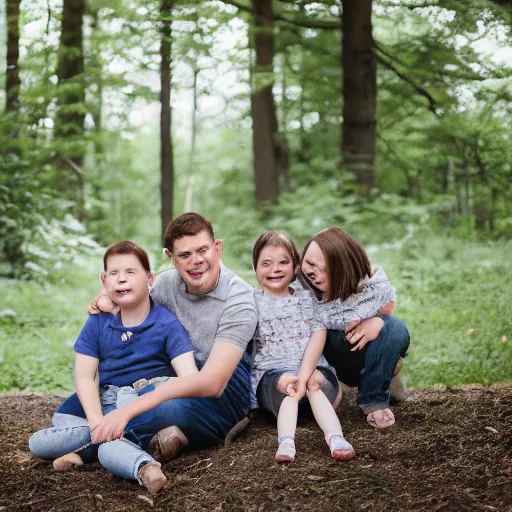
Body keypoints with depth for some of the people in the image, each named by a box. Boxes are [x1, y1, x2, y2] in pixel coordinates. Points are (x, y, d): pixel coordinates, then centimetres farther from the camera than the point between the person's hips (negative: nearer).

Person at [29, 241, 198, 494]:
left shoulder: (167, 324, -5)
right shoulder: (97, 322, 5)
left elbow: (188, 375, -16)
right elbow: (84, 376, 1)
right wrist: (96, 421, -15)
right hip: (108, 407, 7)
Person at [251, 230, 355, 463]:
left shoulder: (307, 298, 10)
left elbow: (318, 336, -2)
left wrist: (304, 375, -19)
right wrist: (282, 378, -15)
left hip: (311, 368, 1)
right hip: (271, 373, -1)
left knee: (316, 387, -31)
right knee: (289, 394, -33)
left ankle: (335, 438, -53)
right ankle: (286, 442, -56)